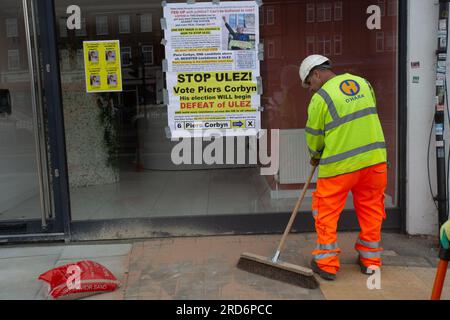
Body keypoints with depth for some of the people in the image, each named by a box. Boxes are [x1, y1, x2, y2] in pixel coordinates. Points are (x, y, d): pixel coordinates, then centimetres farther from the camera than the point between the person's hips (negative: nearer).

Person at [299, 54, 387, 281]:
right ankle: (370, 260, 27)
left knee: (326, 212, 9)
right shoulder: (363, 82, 7)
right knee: (371, 209, 16)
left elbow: (314, 138, -2)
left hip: (339, 165, -5)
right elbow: (368, 117, 13)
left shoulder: (320, 98, -10)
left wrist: (316, 157, 19)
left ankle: (326, 264, 13)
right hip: (374, 159, 6)